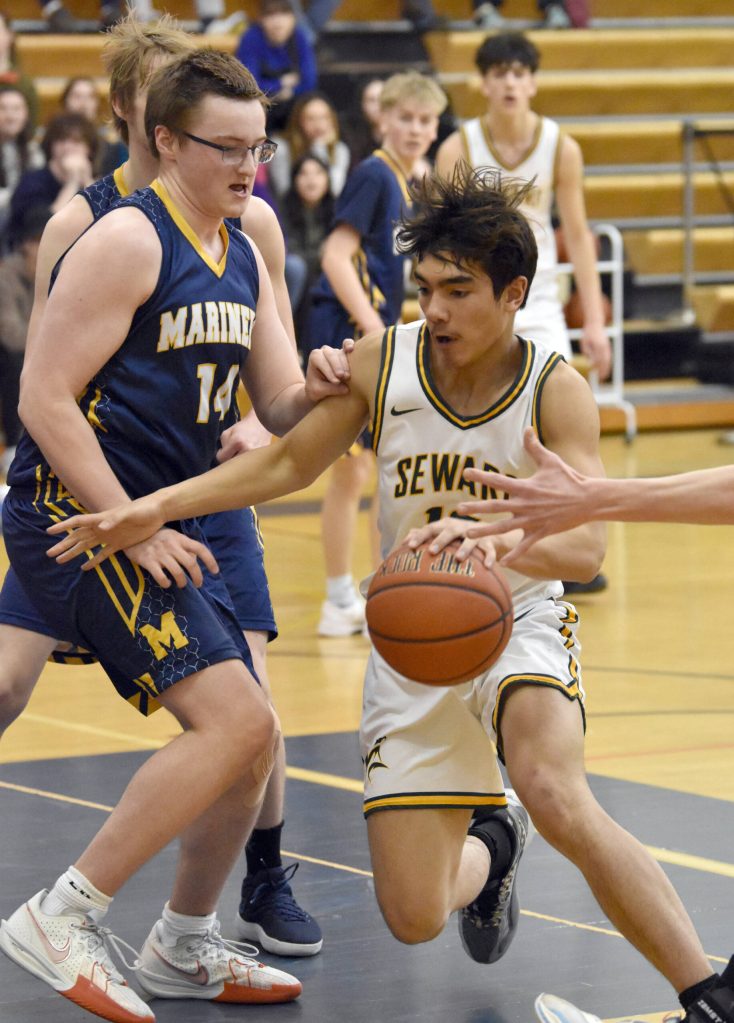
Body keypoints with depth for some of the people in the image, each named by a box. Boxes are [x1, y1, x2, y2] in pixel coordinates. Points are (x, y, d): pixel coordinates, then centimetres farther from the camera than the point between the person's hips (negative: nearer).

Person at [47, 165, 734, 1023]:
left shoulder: (555, 390, -17)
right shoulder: (381, 362, -9)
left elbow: (584, 544, -30)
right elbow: (287, 463, 5)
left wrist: (493, 539, -51)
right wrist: (155, 508, -5)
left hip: (519, 621, -3)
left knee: (557, 799, -35)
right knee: (413, 918, -1)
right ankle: (487, 853, 38)